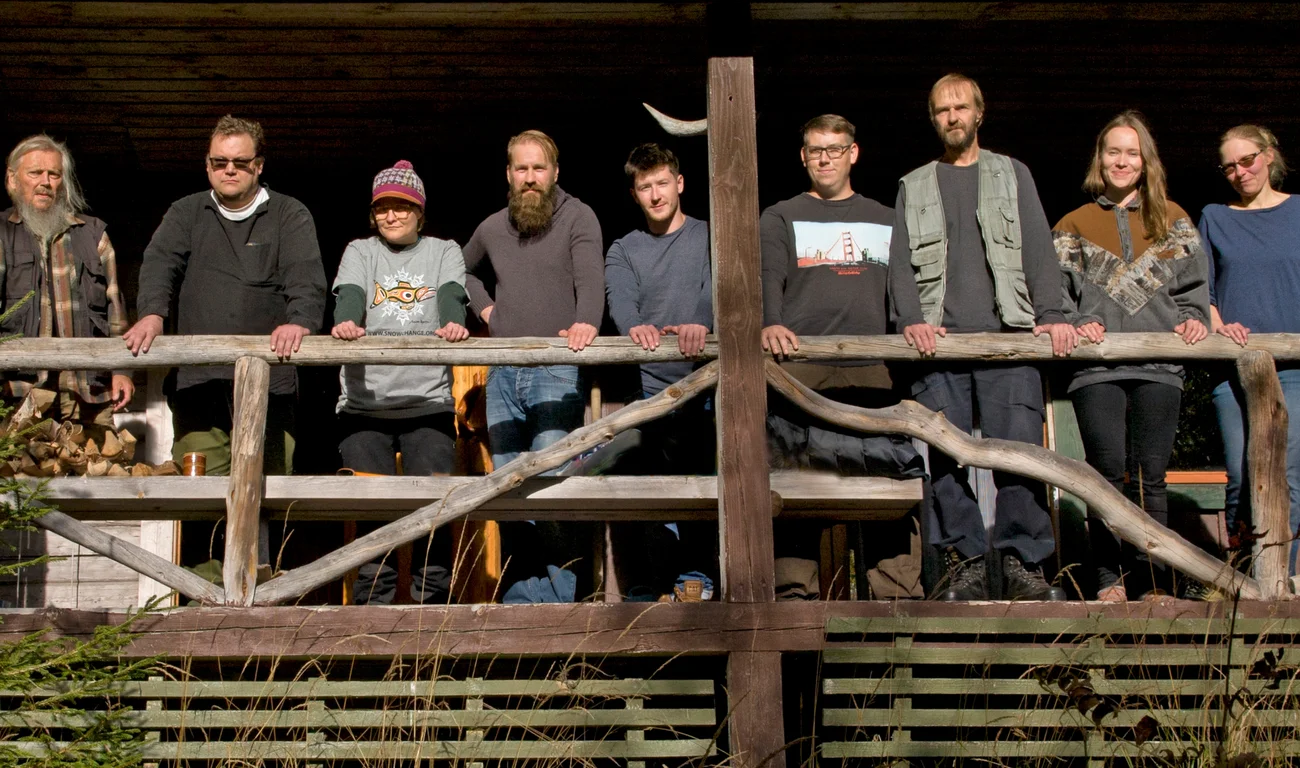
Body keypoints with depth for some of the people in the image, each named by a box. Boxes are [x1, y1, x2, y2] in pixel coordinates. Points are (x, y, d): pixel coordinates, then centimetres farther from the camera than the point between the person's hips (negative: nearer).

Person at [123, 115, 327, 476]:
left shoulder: (290, 215, 12)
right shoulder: (185, 213, 18)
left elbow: (306, 276, -3)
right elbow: (160, 263, 2)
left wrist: (300, 321, -24)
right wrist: (152, 313, -19)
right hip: (198, 381, 1)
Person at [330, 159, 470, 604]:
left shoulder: (444, 252, 17)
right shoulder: (360, 252, 17)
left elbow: (450, 296, -2)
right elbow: (350, 295, -3)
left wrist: (453, 324, -26)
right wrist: (346, 322, -27)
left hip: (429, 403, 0)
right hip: (364, 404, 0)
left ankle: (431, 605, 0)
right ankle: (374, 607, 3)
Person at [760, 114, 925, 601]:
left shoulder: (886, 221, 24)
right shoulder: (780, 218, 17)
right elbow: (768, 278, 0)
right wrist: (770, 324, -19)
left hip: (872, 367, 2)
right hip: (800, 366, -1)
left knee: (892, 474, -6)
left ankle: (900, 593, -4)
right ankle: (794, 590, -7)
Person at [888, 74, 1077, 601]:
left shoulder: (1012, 175, 19)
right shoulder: (913, 187, 21)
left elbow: (1038, 250, 9)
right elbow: (900, 263, 11)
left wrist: (1051, 316, -6)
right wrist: (911, 320, -7)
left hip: (1008, 334, -1)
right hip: (937, 338, 1)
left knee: (1018, 446, -11)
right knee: (945, 453, -7)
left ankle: (1020, 562, -6)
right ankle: (966, 561, -2)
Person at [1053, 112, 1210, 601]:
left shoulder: (1172, 219, 17)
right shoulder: (1075, 225, 16)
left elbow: (1193, 282, 13)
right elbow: (1057, 288, 8)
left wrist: (1193, 318, -5)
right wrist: (1075, 323, -10)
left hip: (1158, 363, 1)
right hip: (1097, 365, -1)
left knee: (1152, 473, -1)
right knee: (1107, 470, -9)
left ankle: (1154, 581, 3)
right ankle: (1111, 578, -3)